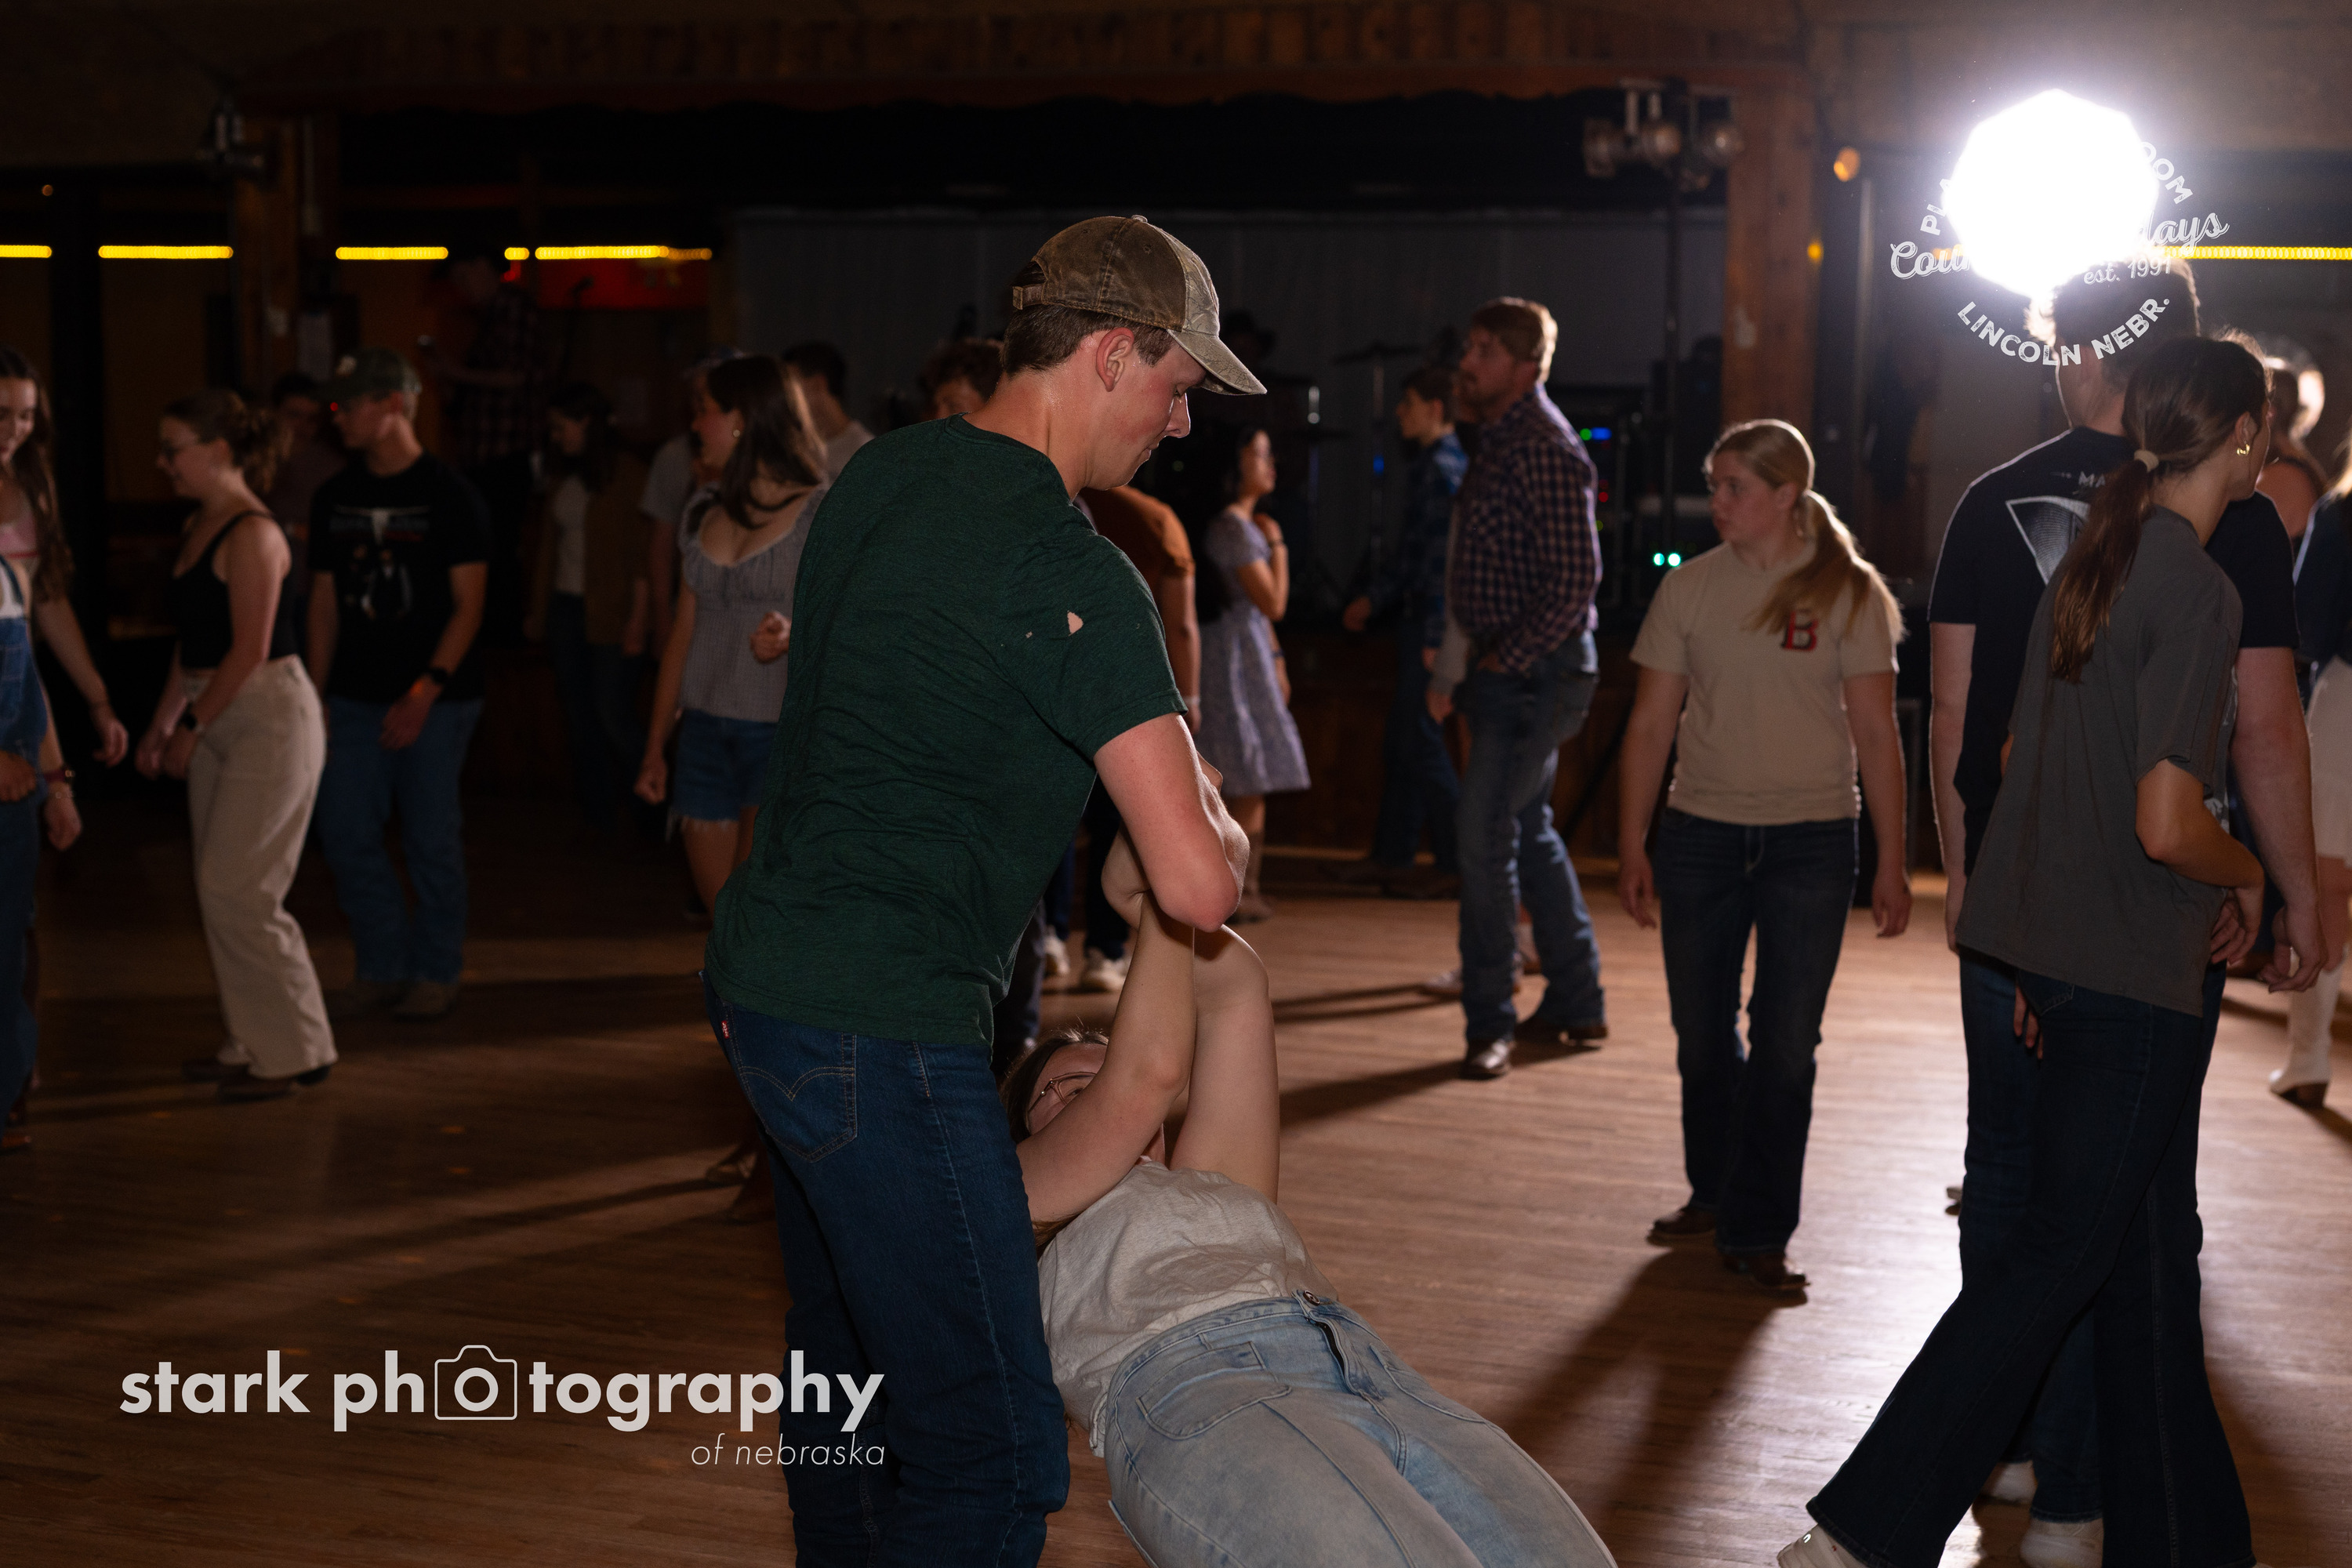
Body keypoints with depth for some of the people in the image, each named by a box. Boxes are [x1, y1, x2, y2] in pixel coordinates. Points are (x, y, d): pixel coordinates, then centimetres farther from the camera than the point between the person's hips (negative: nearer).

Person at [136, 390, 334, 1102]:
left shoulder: (253, 535, -16)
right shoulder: (198, 527, 12)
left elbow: (248, 650, -18)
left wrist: (191, 728, -12)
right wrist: (161, 722, 16)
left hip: (269, 717, -9)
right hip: (218, 721, 9)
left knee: (236, 890, -8)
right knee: (221, 890, 11)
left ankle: (293, 1051, 2)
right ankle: (253, 1045, 20)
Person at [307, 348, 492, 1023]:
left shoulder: (448, 495, -6)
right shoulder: (335, 497, 10)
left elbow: (468, 604, -9)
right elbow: (325, 601, 14)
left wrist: (424, 692, -16)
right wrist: (314, 694, 7)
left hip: (436, 697, -5)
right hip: (356, 698, 5)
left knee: (432, 839, 0)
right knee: (344, 833, 1)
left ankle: (436, 972, 15)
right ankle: (384, 967, 16)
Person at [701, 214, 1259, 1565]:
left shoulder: (884, 473, 9)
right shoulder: (1074, 574, -18)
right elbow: (1197, 884, -22)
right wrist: (1229, 834, 2)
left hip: (765, 977, 10)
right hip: (881, 1022, -10)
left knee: (851, 1372, 24)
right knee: (996, 1454, -7)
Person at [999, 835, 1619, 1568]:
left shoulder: (1217, 1183, 43)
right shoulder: (1016, 1208, 28)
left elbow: (1235, 987, 37)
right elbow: (1148, 1073, 12)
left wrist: (1141, 888, 32)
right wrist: (1157, 907, 20)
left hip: (1380, 1374, 6)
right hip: (1194, 1390, -6)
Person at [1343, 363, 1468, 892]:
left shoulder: (1441, 468, -14)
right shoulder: (1431, 465, 17)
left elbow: (1446, 558, -20)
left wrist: (1435, 637, -22)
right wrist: (1373, 599, 28)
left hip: (1431, 622, -10)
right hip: (1419, 620, 10)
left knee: (1420, 742, -6)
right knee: (1401, 743, 13)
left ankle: (1458, 861, -2)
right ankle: (1393, 857, 18)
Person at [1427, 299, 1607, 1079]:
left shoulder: (1543, 450, -17)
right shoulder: (1502, 440, 15)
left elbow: (1577, 576, -23)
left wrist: (1508, 659, -18)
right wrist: (1455, 669, 18)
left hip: (1535, 673, -11)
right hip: (1504, 671, 11)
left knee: (1485, 833, -12)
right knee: (1528, 830, 16)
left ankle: (1490, 1024, -6)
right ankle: (1575, 1001, 27)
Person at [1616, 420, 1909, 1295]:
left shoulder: (1848, 593, -1)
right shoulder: (1689, 589, 4)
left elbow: (1875, 733, 0)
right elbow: (1651, 725, 7)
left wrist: (1891, 864, -3)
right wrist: (1631, 850, 3)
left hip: (1811, 840, -2)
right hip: (1701, 836, 2)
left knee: (1785, 1047, -2)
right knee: (1703, 1036, 11)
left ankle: (1758, 1233, 8)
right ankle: (1713, 1193, 32)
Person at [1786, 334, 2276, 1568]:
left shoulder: (2092, 564, 9)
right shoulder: (2197, 591, -17)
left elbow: (2023, 763, 15)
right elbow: (2167, 824, -24)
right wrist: (2249, 878, -2)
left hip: (2060, 954, 9)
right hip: (2138, 974, -9)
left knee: (2150, 1253, 17)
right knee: (2058, 1255, -1)